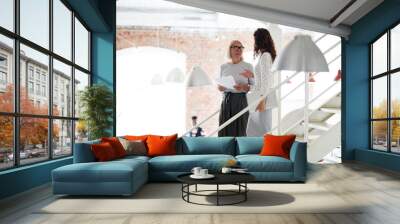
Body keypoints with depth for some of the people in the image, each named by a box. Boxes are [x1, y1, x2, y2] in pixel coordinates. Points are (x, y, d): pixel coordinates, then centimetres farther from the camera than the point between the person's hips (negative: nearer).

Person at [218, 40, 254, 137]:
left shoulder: (248, 66, 4)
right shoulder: (223, 67, 11)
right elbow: (219, 86, 17)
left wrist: (244, 87, -16)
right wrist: (220, 87, -5)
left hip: (241, 100, -2)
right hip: (226, 100, 3)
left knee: (239, 130, -4)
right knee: (224, 131, -1)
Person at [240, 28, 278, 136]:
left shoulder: (265, 56, -13)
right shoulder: (266, 55, 15)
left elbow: (266, 79, -19)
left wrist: (262, 100, -21)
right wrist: (252, 75, 20)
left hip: (264, 97, -10)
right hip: (261, 96, 10)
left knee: (264, 130, -2)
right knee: (252, 129, 14)